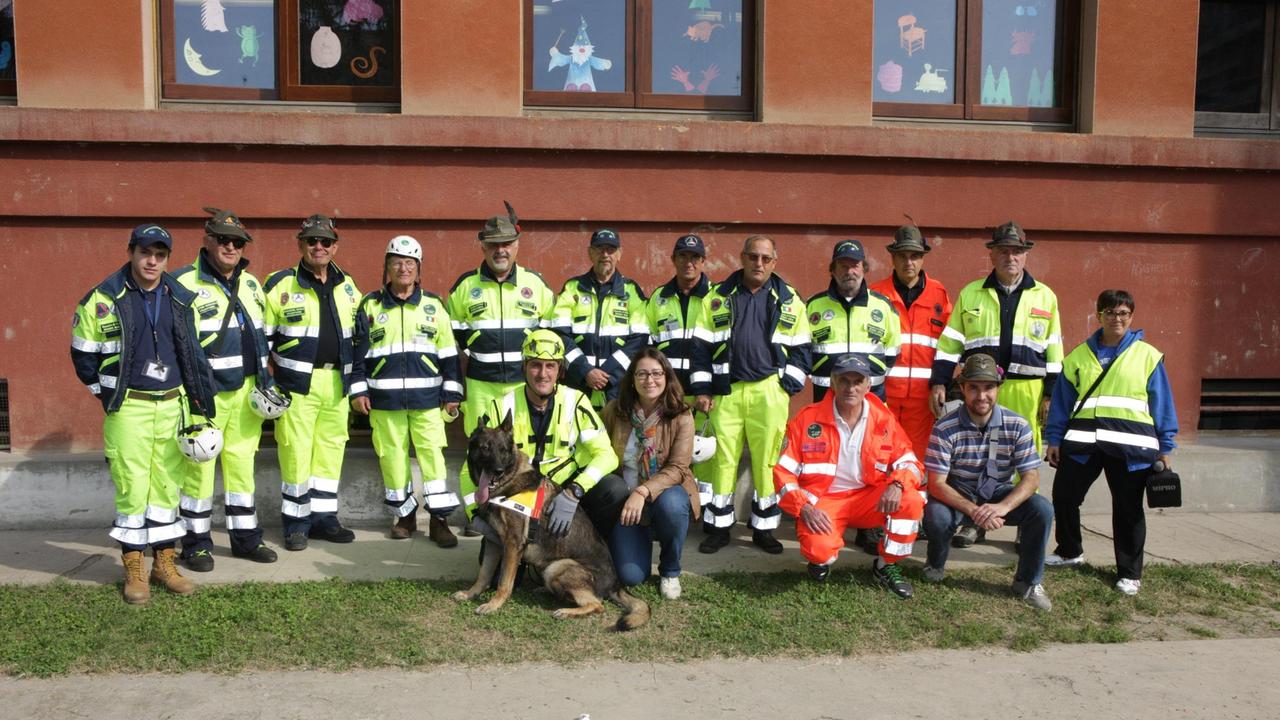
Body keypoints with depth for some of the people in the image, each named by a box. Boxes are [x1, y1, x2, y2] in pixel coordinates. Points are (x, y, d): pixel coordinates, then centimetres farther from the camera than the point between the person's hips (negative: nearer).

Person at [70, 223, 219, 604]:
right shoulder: (104, 299, -4)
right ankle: (133, 569, 10)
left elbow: (193, 353, 12)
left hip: (173, 405, 4)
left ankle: (164, 563, 20)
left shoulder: (181, 300, 7)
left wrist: (198, 399, 8)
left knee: (167, 485, 9)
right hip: (129, 407, -3)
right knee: (132, 487, -1)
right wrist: (108, 393, 4)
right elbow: (83, 353, 4)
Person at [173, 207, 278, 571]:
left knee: (242, 463, 12)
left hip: (245, 391, 6)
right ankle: (196, 543, 13)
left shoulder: (251, 284, 13)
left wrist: (265, 379, 15)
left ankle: (246, 537, 22)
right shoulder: (184, 283, -9)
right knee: (199, 466, 1)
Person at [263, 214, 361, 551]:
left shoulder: (347, 287, 12)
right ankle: (296, 522, 10)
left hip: (337, 383, 5)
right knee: (296, 452, -3)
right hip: (297, 383, -5)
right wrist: (268, 381, -5)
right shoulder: (280, 285, -3)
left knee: (331, 450, 9)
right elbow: (262, 336, 0)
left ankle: (323, 516, 20)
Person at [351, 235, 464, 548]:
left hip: (426, 397, -1)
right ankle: (404, 514, 20)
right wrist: (358, 390, 1)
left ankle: (439, 519, 2)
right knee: (392, 457, 6)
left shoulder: (433, 305, 6)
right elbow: (358, 351, 8)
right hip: (385, 399, 1)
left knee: (432, 455, -4)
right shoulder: (371, 305, 6)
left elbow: (449, 352, 6)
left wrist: (452, 393, 3)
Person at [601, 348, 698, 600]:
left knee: (670, 504, -39)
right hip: (623, 498, 1)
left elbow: (678, 468, -20)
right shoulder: (614, 411, -5)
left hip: (666, 492, -1)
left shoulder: (681, 417, -12)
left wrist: (643, 491, -34)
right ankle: (642, 540, 23)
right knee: (630, 575, -15)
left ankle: (670, 571, -8)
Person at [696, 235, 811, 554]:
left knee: (767, 462, 2)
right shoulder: (718, 297, 7)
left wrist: (789, 385, 1)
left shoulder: (789, 300, 8)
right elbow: (702, 346, 7)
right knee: (722, 460, 2)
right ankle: (718, 527, 14)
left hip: (769, 392, 0)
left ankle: (764, 528, 15)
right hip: (726, 391, 0)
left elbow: (800, 349, 10)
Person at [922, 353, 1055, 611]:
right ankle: (936, 566, 4)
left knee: (1042, 510, -24)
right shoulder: (945, 428, -20)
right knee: (936, 516, -34)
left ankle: (1028, 582, -1)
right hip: (957, 495, -2)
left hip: (999, 494, 2)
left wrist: (1003, 507, -34)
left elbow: (1031, 477, -14)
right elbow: (936, 483, -21)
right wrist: (974, 510, -37)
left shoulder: (1017, 425, -12)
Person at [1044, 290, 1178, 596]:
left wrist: (1165, 447, 1)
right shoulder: (1078, 356, 10)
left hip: (1130, 446, -2)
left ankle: (1130, 573, 16)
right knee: (1064, 496, 5)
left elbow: (1162, 404, 5)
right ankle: (1069, 551, 29)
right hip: (1082, 443, 2)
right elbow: (1062, 401, 11)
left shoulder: (1148, 356, 5)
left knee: (1128, 508, 3)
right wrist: (1054, 439, 6)